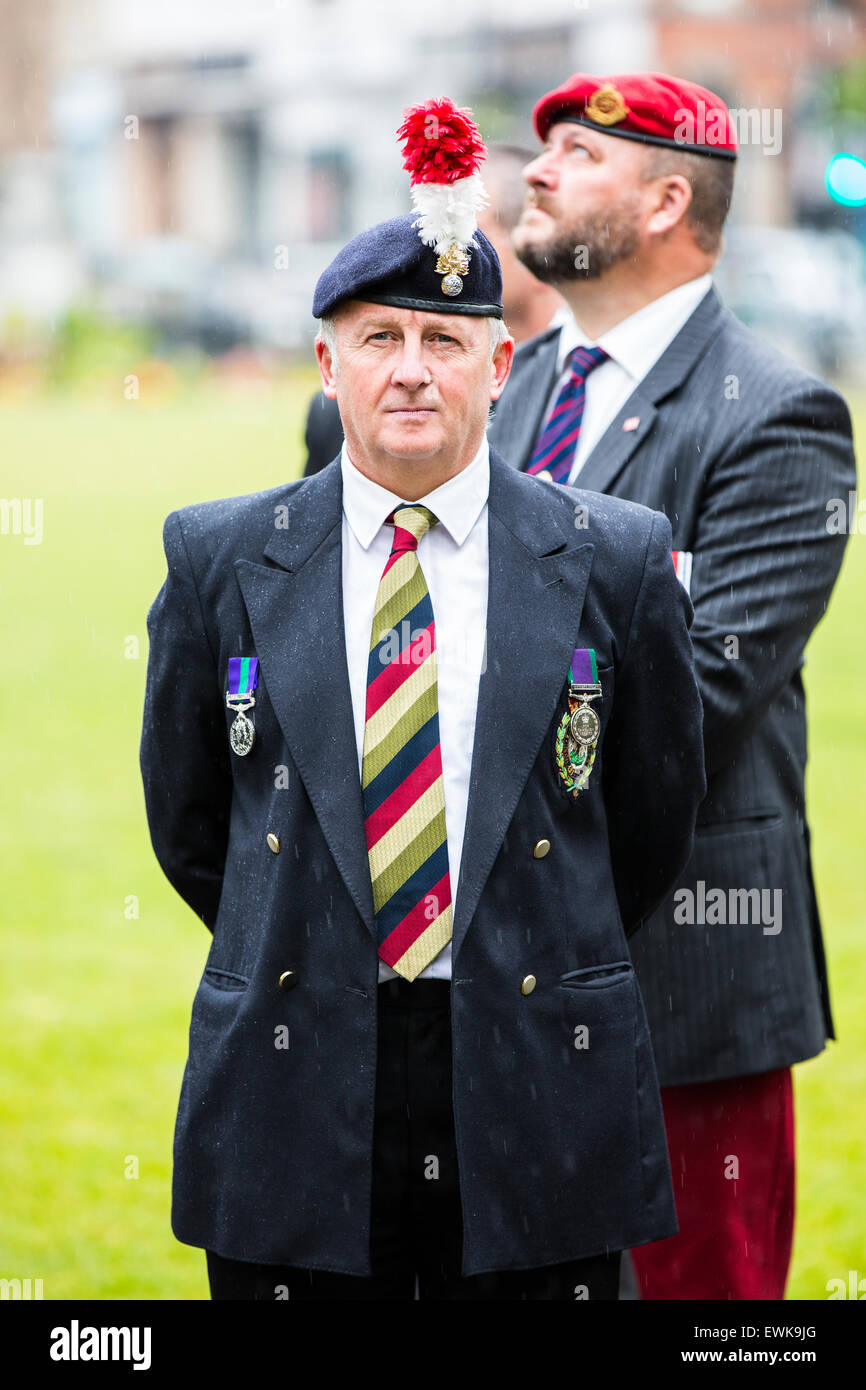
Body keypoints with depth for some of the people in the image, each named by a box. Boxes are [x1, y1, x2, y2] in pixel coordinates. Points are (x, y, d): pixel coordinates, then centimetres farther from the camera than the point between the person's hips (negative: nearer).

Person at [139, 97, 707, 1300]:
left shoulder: (618, 560, 1)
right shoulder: (218, 558, 3)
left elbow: (655, 818, 10)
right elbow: (187, 814, 12)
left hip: (536, 1083, 0)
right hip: (294, 1084, 1)